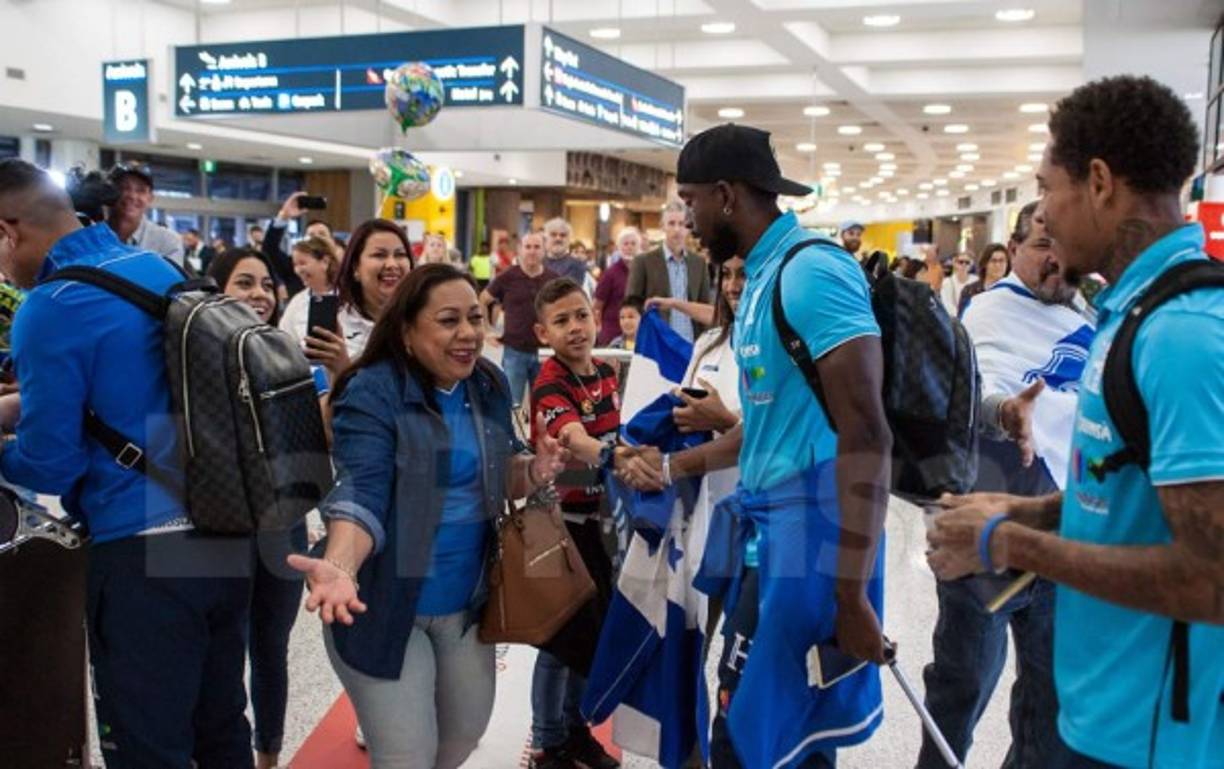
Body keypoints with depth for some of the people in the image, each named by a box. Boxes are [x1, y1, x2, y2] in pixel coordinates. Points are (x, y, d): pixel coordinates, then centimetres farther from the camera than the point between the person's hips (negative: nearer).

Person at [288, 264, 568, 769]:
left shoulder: (489, 386, 0)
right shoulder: (372, 394, -20)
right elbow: (359, 495, -31)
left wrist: (534, 472, -13)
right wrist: (340, 566, -49)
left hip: (465, 602, 7)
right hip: (385, 605, -6)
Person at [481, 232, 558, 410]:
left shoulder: (554, 279, 0)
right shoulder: (507, 278, -5)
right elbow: (481, 301, 6)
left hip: (544, 352, 2)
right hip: (514, 351, -2)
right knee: (511, 403, 3)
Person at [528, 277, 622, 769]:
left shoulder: (605, 372, 4)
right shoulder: (550, 383, -19)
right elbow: (578, 441, -37)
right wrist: (620, 458, -55)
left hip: (599, 517, 7)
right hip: (562, 520, -7)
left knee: (596, 627, 16)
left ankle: (575, 727, 34)